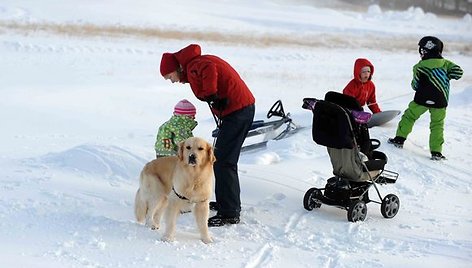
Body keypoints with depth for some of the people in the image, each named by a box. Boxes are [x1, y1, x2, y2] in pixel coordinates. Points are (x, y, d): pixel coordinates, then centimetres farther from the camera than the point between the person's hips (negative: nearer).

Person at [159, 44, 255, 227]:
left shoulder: (193, 66, -11)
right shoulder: (198, 64, 20)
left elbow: (209, 69, -32)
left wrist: (211, 96, -26)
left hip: (237, 110, -10)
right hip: (245, 106, 10)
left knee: (222, 161, -9)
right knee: (226, 159, 19)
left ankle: (229, 214, -8)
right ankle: (227, 203, 30)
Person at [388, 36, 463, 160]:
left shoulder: (419, 67, -2)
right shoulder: (445, 63, 3)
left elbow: (415, 86, 3)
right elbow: (458, 72, -5)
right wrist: (446, 76, 12)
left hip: (422, 99, -1)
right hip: (440, 102, 1)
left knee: (409, 117, 18)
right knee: (437, 125, 8)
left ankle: (399, 139, 20)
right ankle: (436, 152, 3)